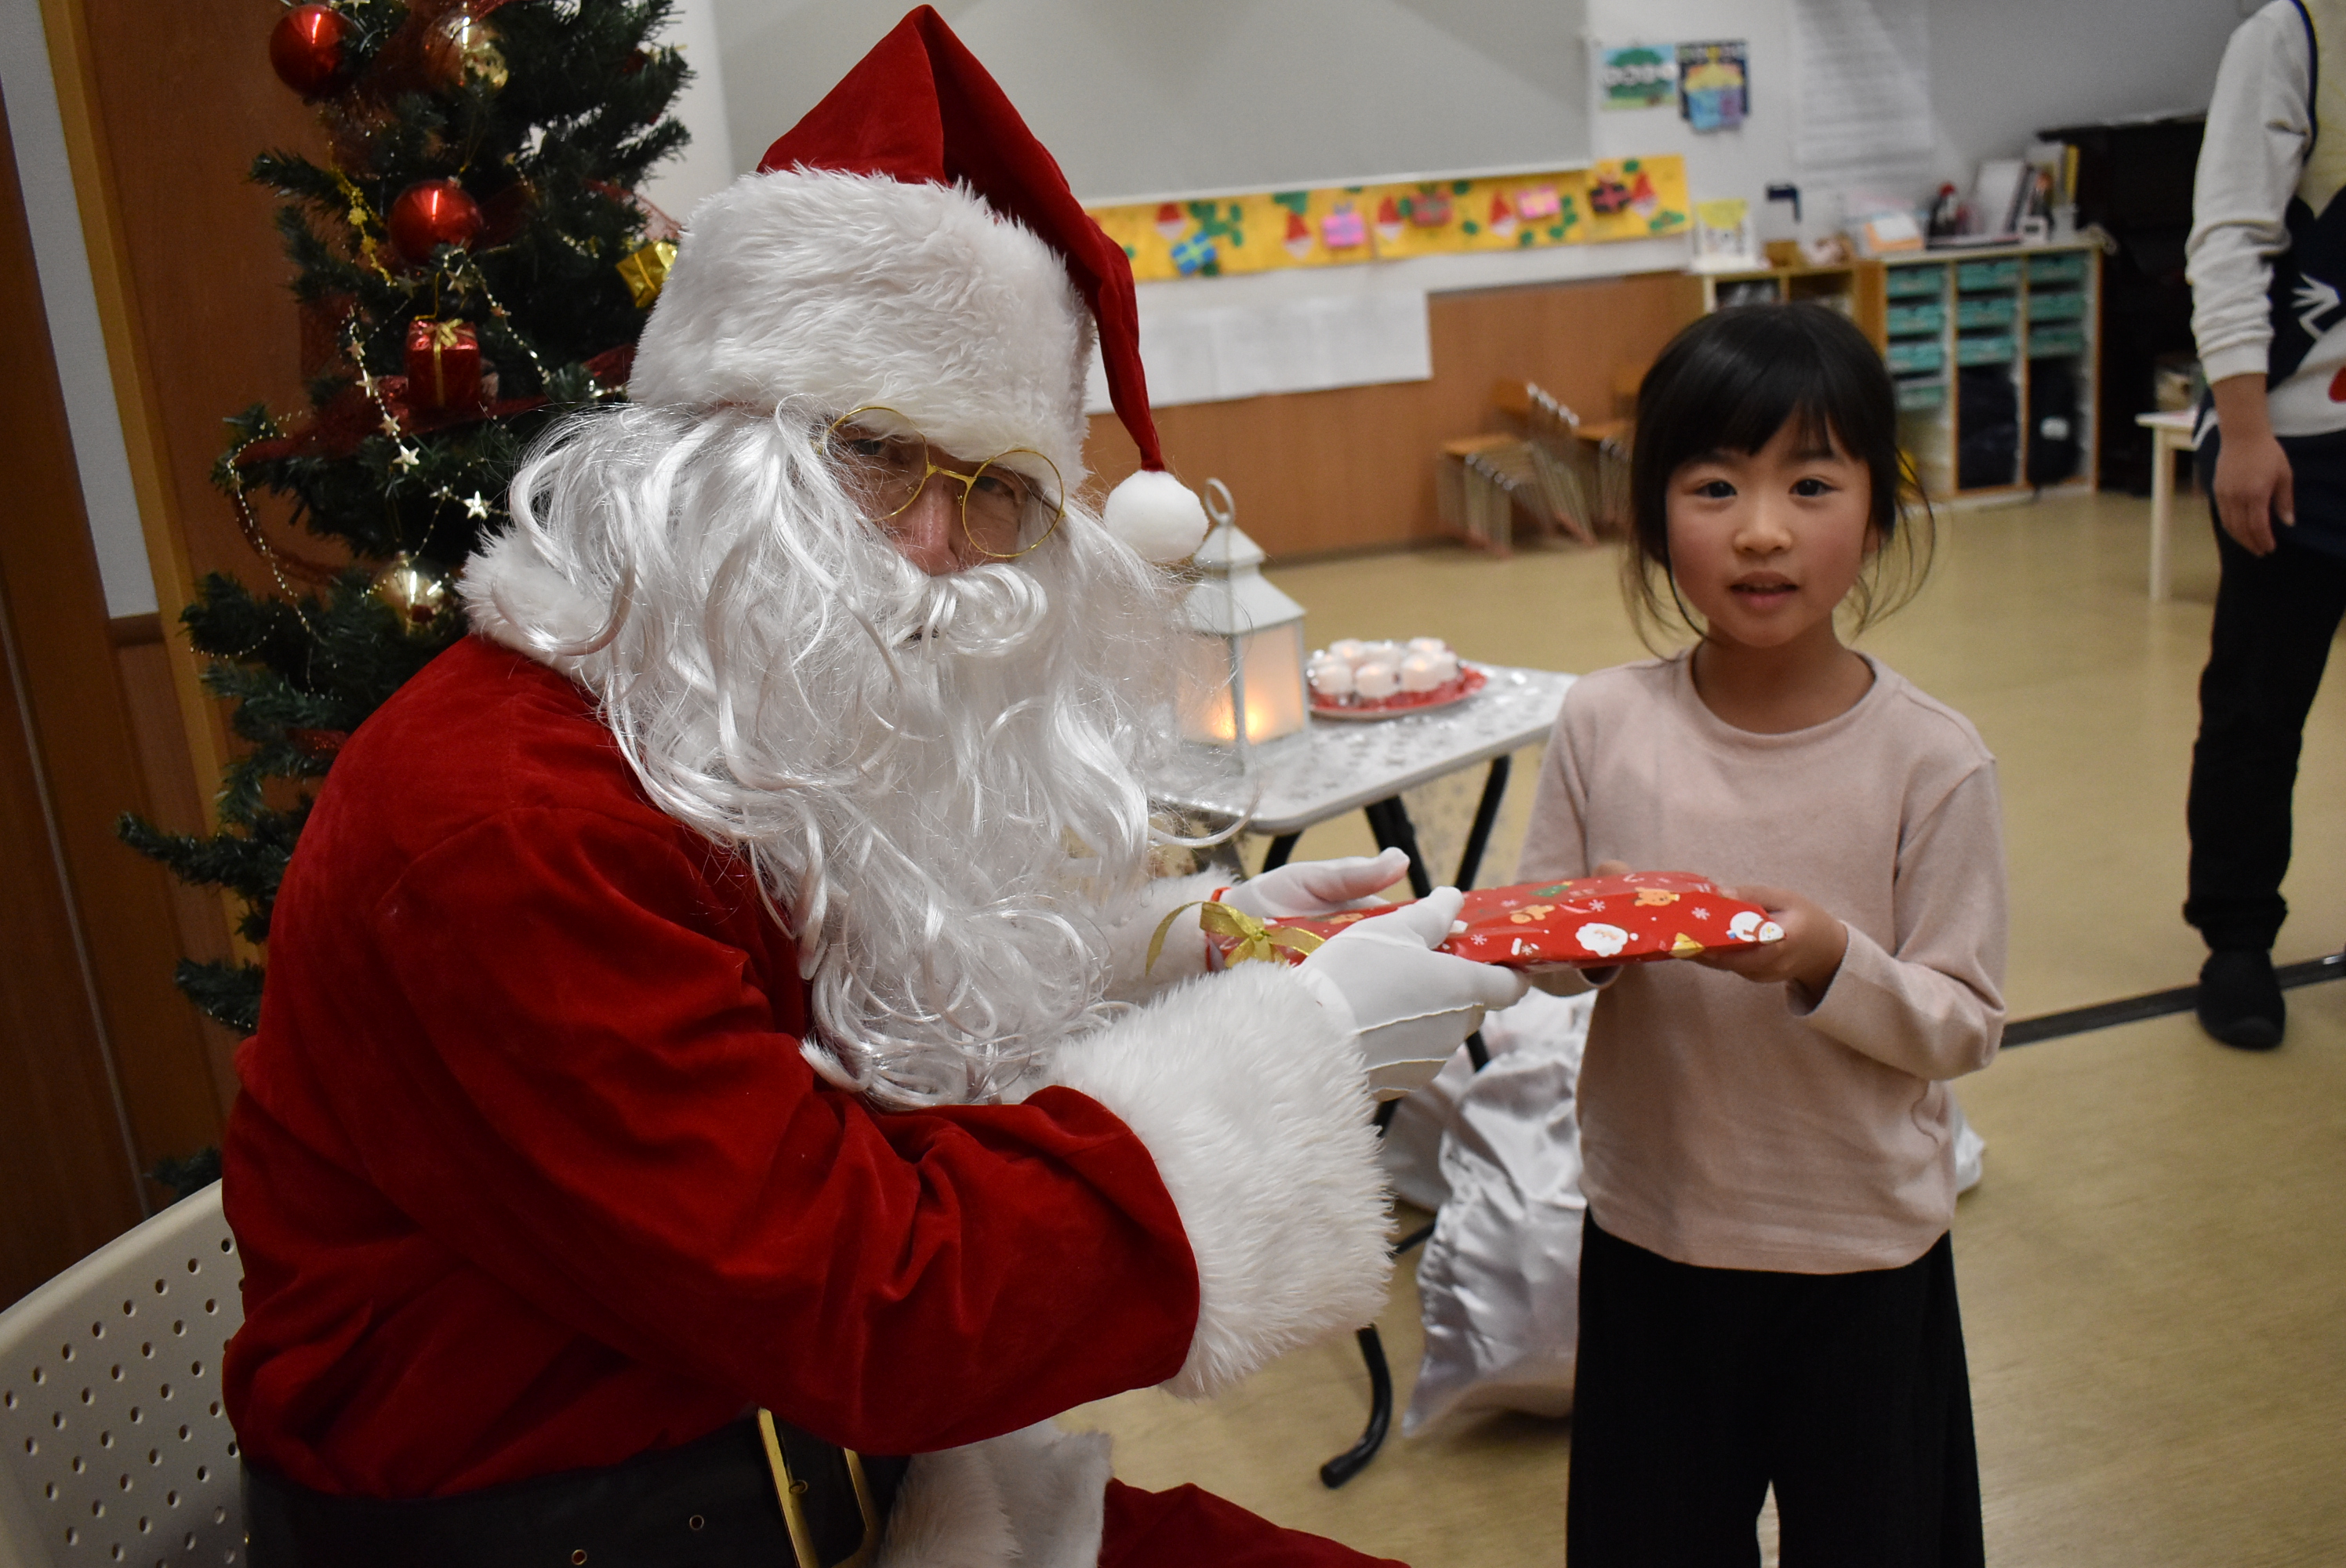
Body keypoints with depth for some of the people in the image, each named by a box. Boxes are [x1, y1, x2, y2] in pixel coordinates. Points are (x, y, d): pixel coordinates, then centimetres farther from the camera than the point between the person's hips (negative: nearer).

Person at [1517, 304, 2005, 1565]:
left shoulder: (1931, 760, -15)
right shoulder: (1605, 723, -10)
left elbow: (1966, 1026, -10)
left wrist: (1832, 961, -28)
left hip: (1862, 1244, -1)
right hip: (1652, 1224, 2)